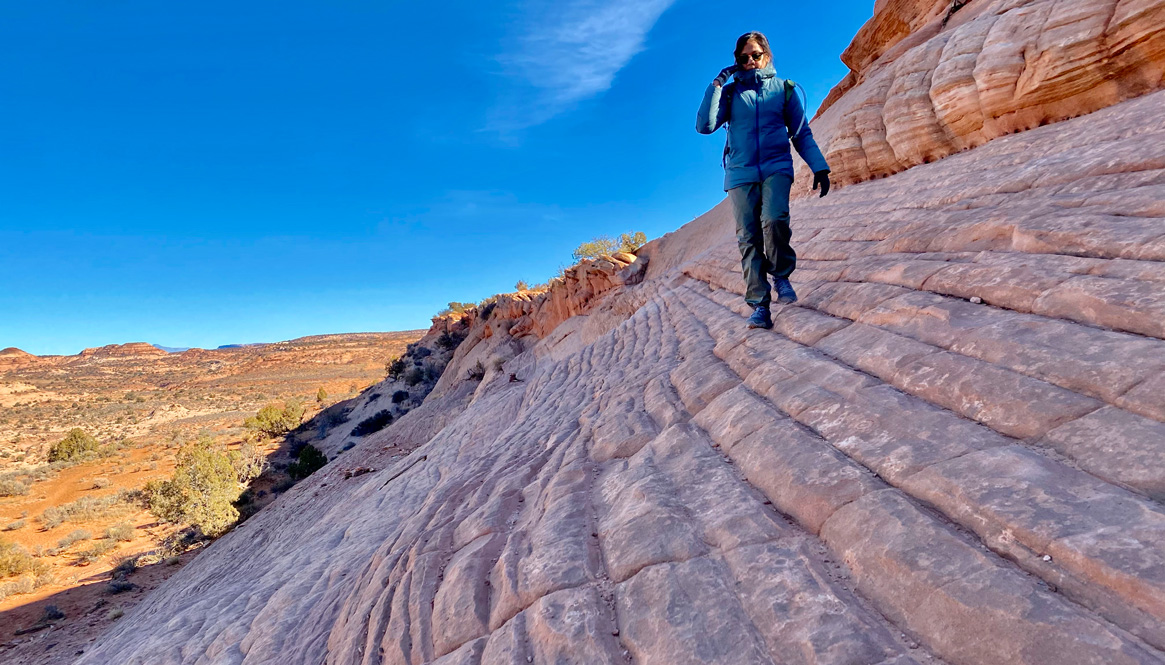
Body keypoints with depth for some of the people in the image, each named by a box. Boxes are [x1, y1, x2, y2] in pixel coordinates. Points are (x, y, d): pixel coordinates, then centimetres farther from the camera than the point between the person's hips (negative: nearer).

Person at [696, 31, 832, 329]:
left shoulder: (783, 88, 14)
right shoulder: (730, 92, 14)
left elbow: (802, 133, 14)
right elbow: (704, 126, -2)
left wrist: (819, 167, 3)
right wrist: (717, 84, -4)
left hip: (776, 167, 0)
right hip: (741, 172, 1)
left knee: (774, 219, -28)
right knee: (748, 238, -9)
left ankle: (781, 274, -2)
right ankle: (760, 307, -8)